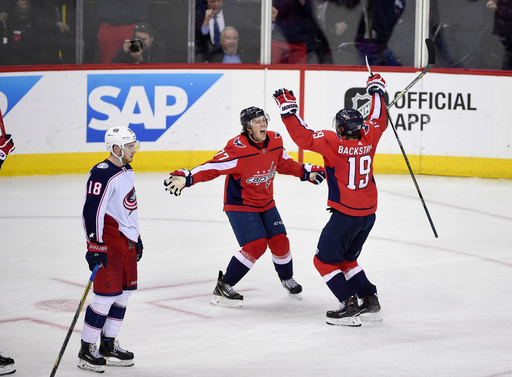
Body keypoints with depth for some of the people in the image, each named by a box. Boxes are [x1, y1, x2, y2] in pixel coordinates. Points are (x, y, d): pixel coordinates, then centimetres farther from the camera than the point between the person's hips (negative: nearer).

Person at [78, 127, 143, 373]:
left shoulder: (127, 172, 14)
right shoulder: (102, 174, -17)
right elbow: (92, 211, -21)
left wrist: (136, 237, 26)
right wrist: (94, 246, -23)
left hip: (127, 240, 10)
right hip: (109, 241, -10)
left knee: (124, 293, 12)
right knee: (107, 294, -9)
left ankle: (108, 346, 22)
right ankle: (86, 350, 0)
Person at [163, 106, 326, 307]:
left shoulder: (275, 141, -5)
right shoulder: (237, 148, -26)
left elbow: (285, 163, 15)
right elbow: (212, 167, -29)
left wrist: (306, 172, 13)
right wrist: (186, 178, -41)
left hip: (266, 203, 6)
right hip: (240, 205, -6)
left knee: (280, 242, 6)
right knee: (256, 245, -18)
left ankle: (287, 279, 35)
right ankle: (223, 287, -6)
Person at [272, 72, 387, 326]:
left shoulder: (334, 142, -18)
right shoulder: (368, 137, -1)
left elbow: (303, 137, -22)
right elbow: (378, 120, 18)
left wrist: (288, 108, -15)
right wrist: (377, 89, 30)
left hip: (345, 214, -7)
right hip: (368, 213, 7)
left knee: (325, 260, 4)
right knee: (347, 259, 23)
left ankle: (350, 306, -5)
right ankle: (370, 302, 18)